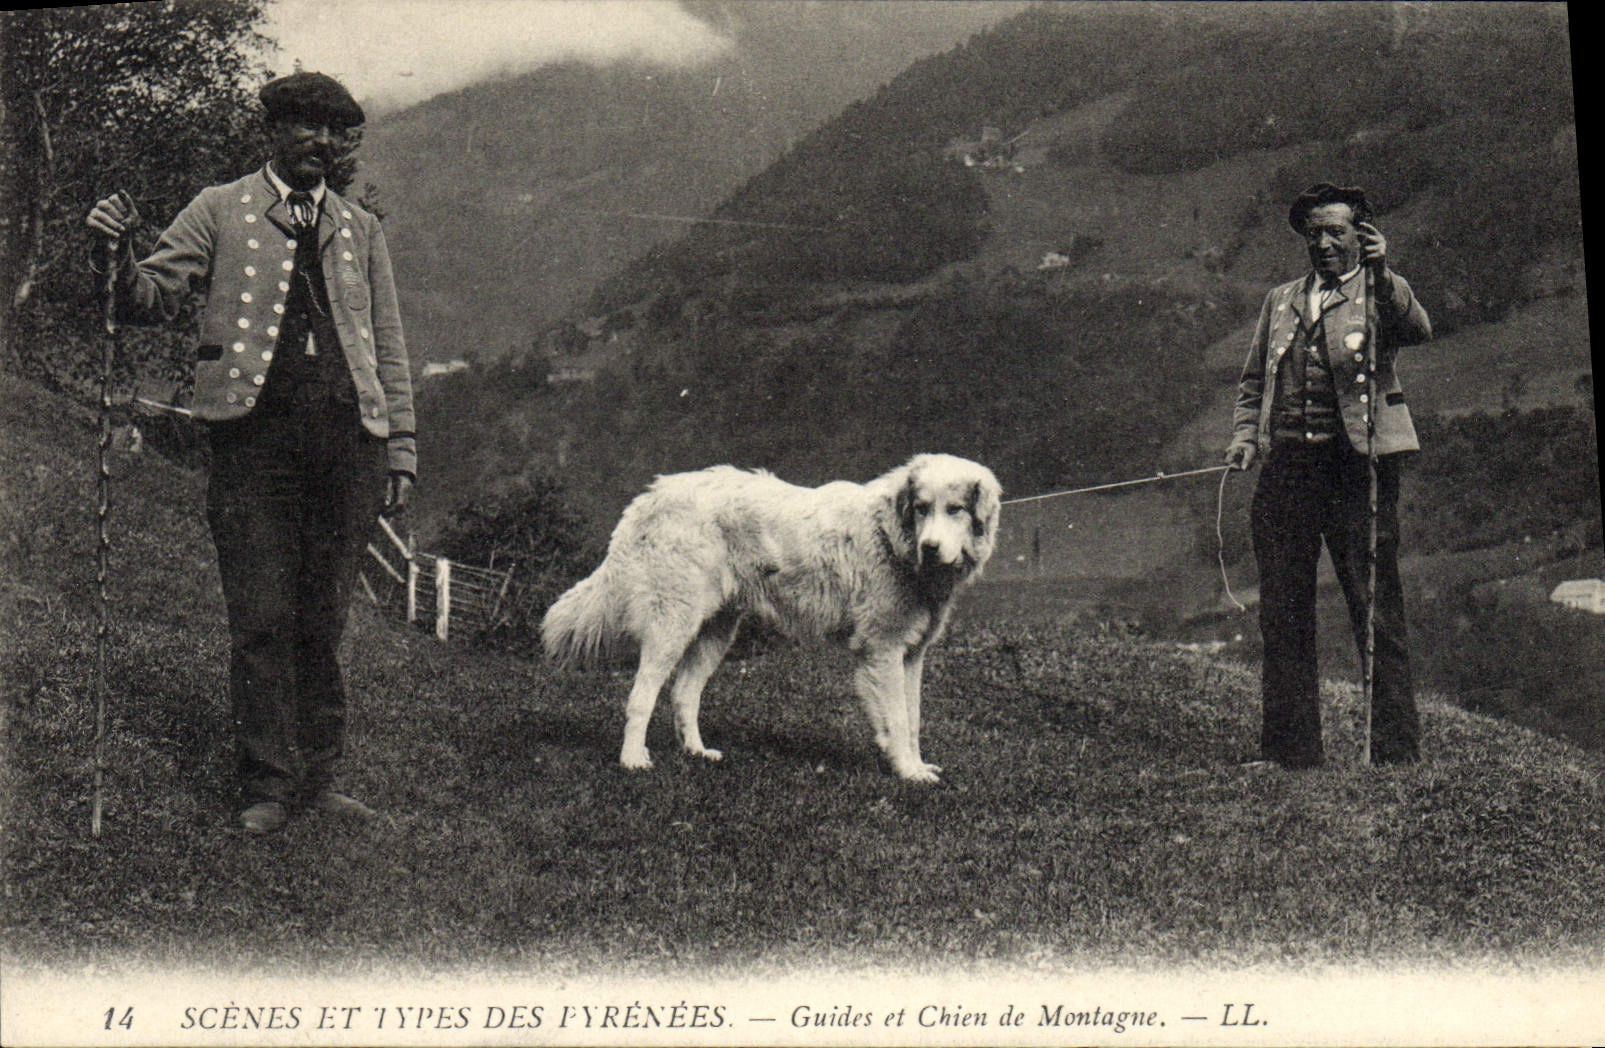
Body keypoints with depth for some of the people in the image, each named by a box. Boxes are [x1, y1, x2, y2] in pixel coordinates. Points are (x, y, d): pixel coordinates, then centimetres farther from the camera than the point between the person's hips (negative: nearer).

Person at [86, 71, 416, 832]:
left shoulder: (360, 230, 19)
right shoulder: (219, 212, 9)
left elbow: (389, 347, 18)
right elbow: (151, 301, 4)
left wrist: (401, 448, 11)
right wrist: (120, 255, -18)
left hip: (347, 437, 3)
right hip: (254, 435, -3)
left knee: (323, 621, 6)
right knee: (262, 620, -5)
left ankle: (317, 779, 13)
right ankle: (267, 784, 3)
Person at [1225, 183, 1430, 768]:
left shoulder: (1383, 291, 6)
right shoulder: (1280, 301, 20)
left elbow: (1418, 332, -15)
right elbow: (1253, 382, 23)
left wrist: (1381, 274, -29)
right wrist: (1244, 437, 6)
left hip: (1356, 464, -4)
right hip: (1286, 467, 4)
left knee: (1376, 611, -4)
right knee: (1282, 615, 6)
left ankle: (1395, 752, 3)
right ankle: (1289, 752, 14)